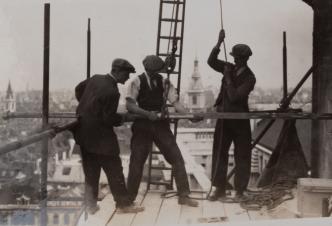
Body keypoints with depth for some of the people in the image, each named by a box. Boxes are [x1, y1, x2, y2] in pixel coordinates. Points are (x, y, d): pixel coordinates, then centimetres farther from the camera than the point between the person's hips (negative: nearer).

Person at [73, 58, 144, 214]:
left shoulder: (95, 78, 2)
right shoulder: (112, 92, -22)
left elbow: (78, 89, 19)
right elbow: (108, 119, -19)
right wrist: (122, 119, -1)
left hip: (83, 132, 8)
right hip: (100, 136, -8)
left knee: (91, 171, 16)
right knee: (114, 170, 3)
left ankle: (90, 205, 22)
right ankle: (123, 204, 11)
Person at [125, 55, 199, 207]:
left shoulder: (163, 82, 0)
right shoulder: (137, 82, -8)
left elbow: (175, 102, -9)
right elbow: (129, 105, -17)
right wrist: (147, 113, -31)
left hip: (161, 124, 3)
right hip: (142, 125, -2)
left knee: (177, 159, -2)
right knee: (136, 162, 3)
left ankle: (183, 196, 8)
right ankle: (129, 198, 20)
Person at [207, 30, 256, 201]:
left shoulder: (249, 78, -11)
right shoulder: (230, 69, 6)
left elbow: (234, 96, -19)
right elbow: (211, 61, 0)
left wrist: (228, 78, -15)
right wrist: (219, 43, -9)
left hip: (240, 120, -5)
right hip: (224, 117, 5)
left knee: (241, 155, 3)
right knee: (219, 153, 4)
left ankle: (239, 190, 12)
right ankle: (220, 189, 11)